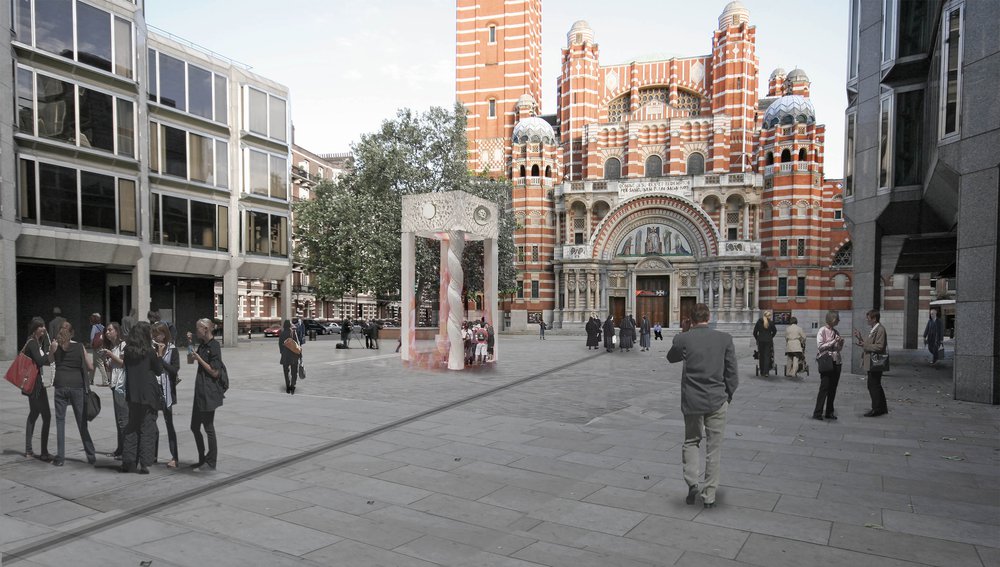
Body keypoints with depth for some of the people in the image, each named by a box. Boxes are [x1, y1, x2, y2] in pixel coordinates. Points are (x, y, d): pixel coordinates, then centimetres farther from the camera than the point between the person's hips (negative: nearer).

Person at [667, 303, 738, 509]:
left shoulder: (683, 339, -8)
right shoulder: (724, 339, -6)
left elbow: (671, 357, 13)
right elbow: (732, 373, -2)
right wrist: (728, 396, 12)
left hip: (691, 401, 0)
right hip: (717, 401, 0)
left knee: (691, 441, 20)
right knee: (714, 449, 10)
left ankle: (692, 482, 3)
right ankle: (709, 496, 16)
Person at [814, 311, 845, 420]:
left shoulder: (836, 332, 13)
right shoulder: (822, 331, -5)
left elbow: (839, 349, 19)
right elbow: (820, 346, -14)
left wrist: (841, 343, 0)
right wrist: (833, 341, -15)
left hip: (836, 362, 6)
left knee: (833, 388, 8)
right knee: (824, 387, -8)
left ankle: (829, 412, 16)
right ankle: (817, 413, -5)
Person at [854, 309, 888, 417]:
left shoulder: (880, 329, -16)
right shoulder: (873, 330, 15)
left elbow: (879, 347, -22)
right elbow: (868, 344, 20)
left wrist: (865, 345, -22)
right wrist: (860, 338, 12)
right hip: (871, 363, 10)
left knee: (873, 385, -4)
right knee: (876, 385, 17)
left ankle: (876, 409, 4)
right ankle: (882, 408, 27)